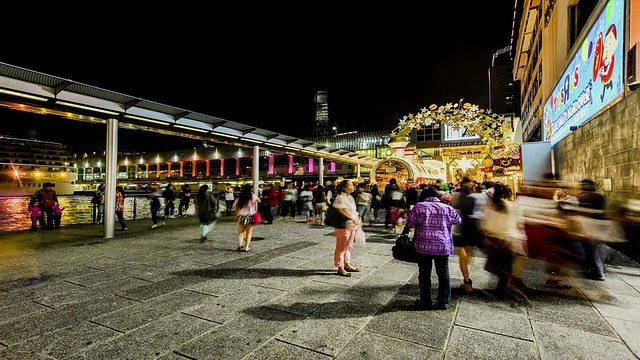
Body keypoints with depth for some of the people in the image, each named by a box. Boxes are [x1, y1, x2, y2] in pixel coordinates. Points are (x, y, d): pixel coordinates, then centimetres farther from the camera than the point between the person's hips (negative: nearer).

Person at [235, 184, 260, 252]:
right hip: (250, 216, -1)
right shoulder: (253, 196, -4)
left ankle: (240, 245, -1)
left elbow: (237, 207, -2)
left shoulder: (240, 197, 0)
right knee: (249, 233, 8)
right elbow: (259, 200, 14)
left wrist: (236, 216, 5)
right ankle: (246, 247, 7)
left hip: (241, 216, 2)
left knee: (241, 232, 13)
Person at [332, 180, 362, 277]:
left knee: (349, 246, 19)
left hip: (352, 225, 9)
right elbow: (340, 211, -22)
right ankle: (340, 268, 10)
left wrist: (358, 218, 7)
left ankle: (347, 264, 33)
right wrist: (352, 219, -24)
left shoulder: (351, 197, 14)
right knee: (341, 247, 1)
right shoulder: (340, 198, -15)